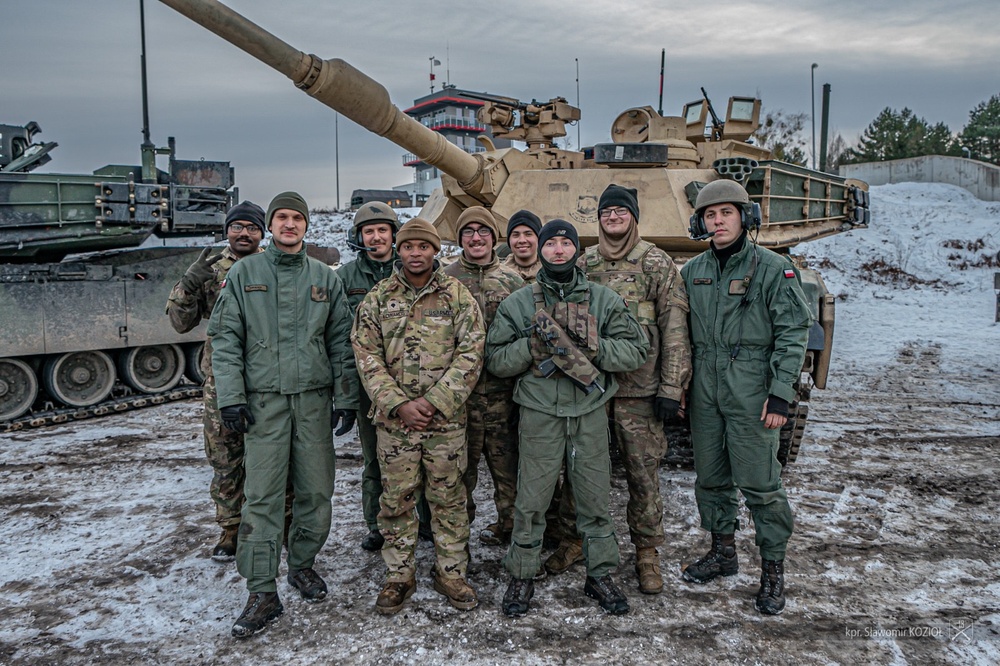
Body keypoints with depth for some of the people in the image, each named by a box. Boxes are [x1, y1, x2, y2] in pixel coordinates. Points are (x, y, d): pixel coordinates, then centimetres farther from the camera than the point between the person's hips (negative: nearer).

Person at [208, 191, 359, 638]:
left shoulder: (325, 278, 10)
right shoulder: (244, 274, 5)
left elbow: (341, 341, 10)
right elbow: (225, 337, 2)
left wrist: (346, 397, 4)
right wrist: (231, 395, -7)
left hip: (314, 398, 2)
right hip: (264, 398, -2)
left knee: (316, 491, 7)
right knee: (262, 496, -4)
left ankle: (302, 564, 28)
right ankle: (262, 593, 3)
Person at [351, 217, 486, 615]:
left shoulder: (457, 296, 1)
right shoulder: (377, 299, 4)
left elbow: (470, 354, -5)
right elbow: (367, 356, -1)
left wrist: (433, 402, -13)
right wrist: (399, 403, -13)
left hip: (446, 419, -1)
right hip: (394, 419, 1)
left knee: (448, 498, 9)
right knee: (396, 500, 9)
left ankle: (451, 573, 25)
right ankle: (399, 576, 25)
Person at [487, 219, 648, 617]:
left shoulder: (604, 300, 6)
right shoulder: (517, 303, 5)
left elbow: (635, 351, -1)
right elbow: (496, 361, 2)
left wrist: (591, 348, -15)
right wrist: (533, 344, -14)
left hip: (590, 413, 1)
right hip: (540, 415, -1)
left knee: (596, 498, 10)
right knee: (531, 500, 5)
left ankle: (600, 575, 26)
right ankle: (522, 577, 21)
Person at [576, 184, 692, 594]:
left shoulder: (656, 263, -1)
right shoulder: (584, 264, 9)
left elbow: (675, 329, -4)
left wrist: (672, 388, -10)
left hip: (640, 390, -3)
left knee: (644, 473, 3)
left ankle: (647, 552, 19)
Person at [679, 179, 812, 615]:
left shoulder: (772, 268, -5)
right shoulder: (692, 271, 9)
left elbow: (793, 334, -8)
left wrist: (781, 394, -14)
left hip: (751, 395, -5)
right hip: (704, 394, 5)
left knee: (760, 484, -1)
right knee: (710, 478, 14)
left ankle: (773, 568, 15)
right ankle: (723, 552, 32)